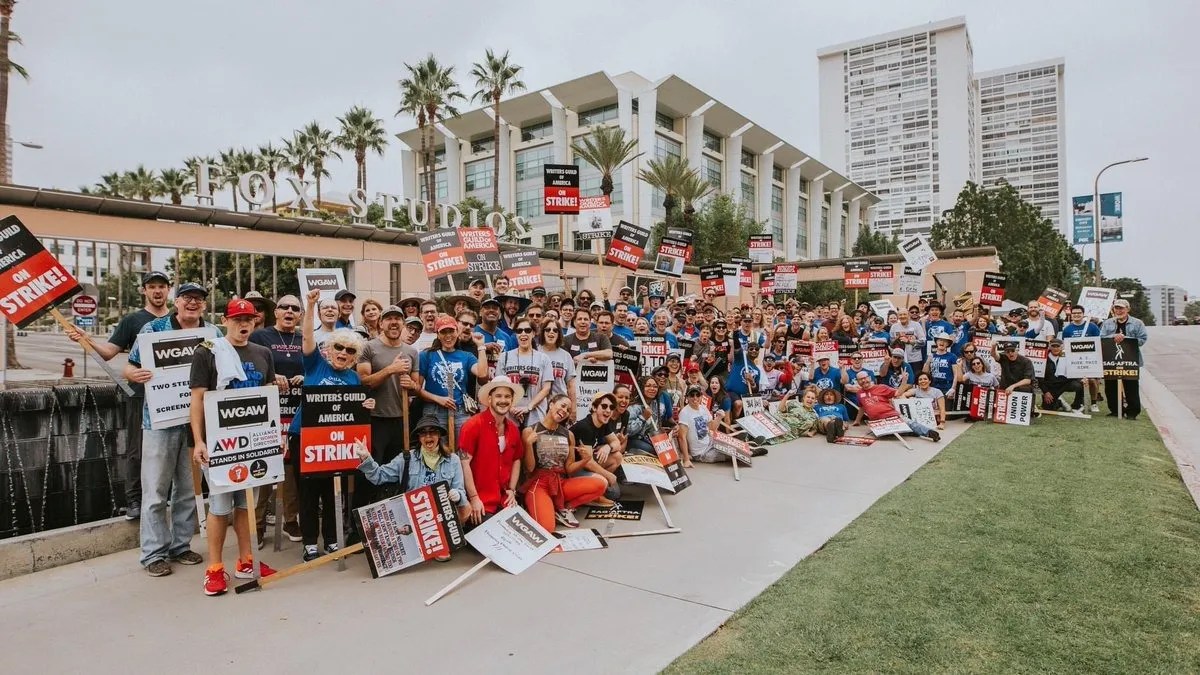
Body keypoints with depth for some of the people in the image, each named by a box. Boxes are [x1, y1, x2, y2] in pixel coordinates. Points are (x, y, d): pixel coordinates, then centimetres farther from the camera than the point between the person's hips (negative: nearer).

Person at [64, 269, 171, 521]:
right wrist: (86, 339, -20)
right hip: (140, 394, -2)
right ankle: (134, 500, 12)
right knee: (137, 450, 4)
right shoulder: (132, 320, 3)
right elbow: (108, 352, -3)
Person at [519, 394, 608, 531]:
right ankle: (537, 508, 4)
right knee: (546, 528, -31)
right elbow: (529, 468, -7)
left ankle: (563, 508, -2)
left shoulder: (568, 434, 7)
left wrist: (585, 460, -11)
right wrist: (528, 444, -21)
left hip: (561, 483, 5)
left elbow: (569, 469, 7)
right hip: (538, 484, -5)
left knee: (601, 483, -19)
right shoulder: (530, 431, -4)